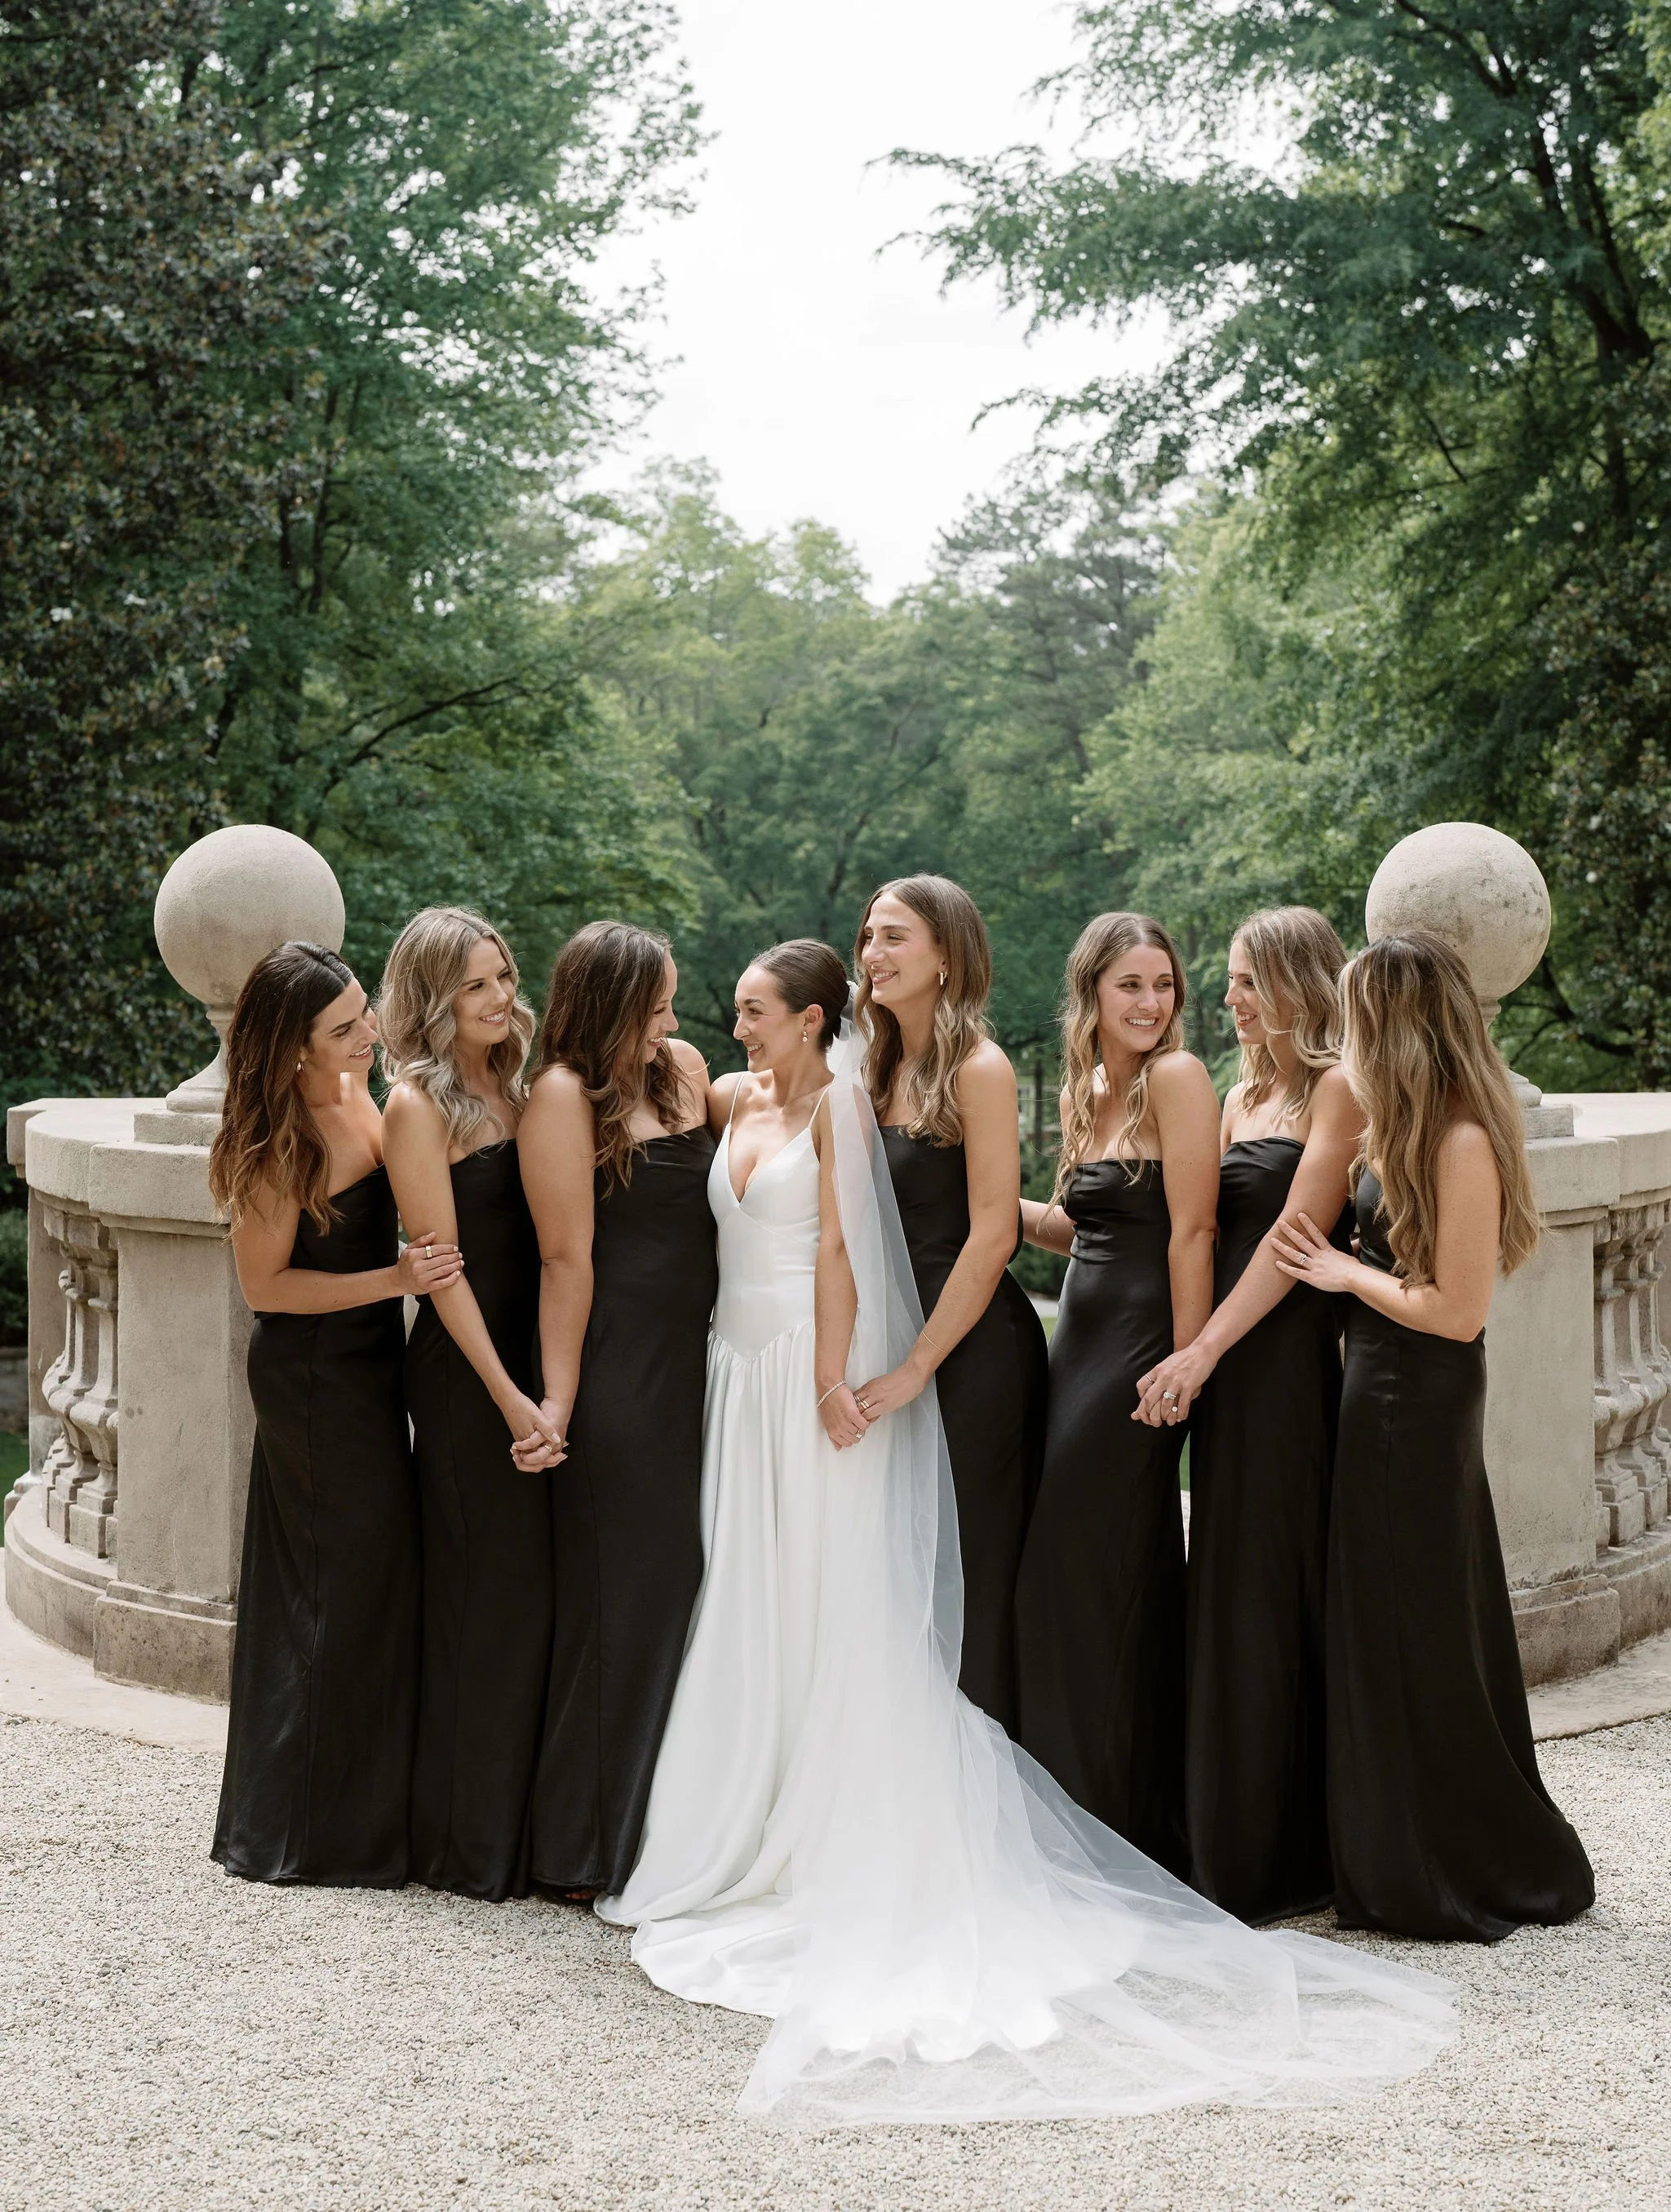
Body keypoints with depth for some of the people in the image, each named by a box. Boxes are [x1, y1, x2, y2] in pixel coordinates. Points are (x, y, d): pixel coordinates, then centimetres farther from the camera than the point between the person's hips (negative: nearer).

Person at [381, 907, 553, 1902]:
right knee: (490, 1594, -1)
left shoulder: (513, 1090, 12)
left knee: (544, 1587, 10)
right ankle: (474, 1843, 10)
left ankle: (530, 1819, 22)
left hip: (535, 1358, 7)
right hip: (467, 1371, -7)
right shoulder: (419, 1102, -9)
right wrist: (507, 1396, -16)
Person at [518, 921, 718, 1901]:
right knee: (622, 1600, -1)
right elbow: (567, 1258, -13)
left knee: (683, 1590, 11)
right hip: (617, 1372, -7)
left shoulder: (682, 1069, 13)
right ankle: (593, 1851, 11)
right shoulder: (566, 1093, -9)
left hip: (689, 1368, 7)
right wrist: (555, 1402, -13)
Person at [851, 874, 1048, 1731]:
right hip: (899, 1343, 7)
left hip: (975, 1347, -7)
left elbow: (992, 1235, -15)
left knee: (969, 1574, 0)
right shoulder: (882, 1070, 12)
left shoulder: (977, 1068, -11)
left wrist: (918, 1364, -15)